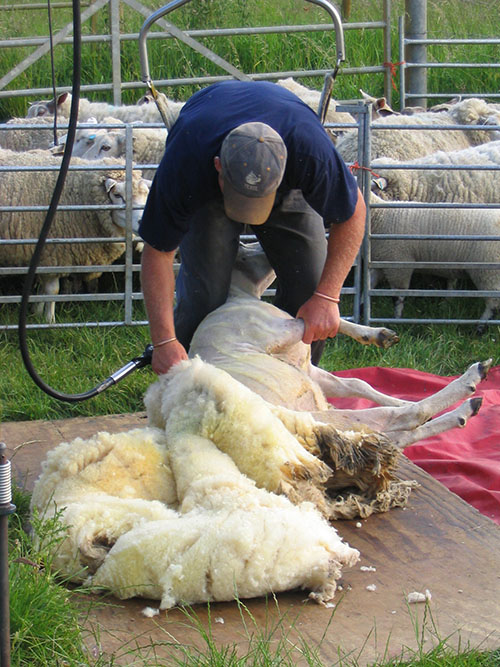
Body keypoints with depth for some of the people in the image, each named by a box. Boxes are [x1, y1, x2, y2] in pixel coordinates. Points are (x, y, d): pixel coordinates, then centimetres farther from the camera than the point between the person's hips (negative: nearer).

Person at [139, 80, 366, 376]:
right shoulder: (185, 162, -42)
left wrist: (326, 297, -30)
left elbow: (352, 213, -24)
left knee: (309, 282, -11)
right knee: (203, 288, -17)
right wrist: (164, 341, -35)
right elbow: (158, 251, -30)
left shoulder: (311, 150, -43)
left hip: (289, 184, 1)